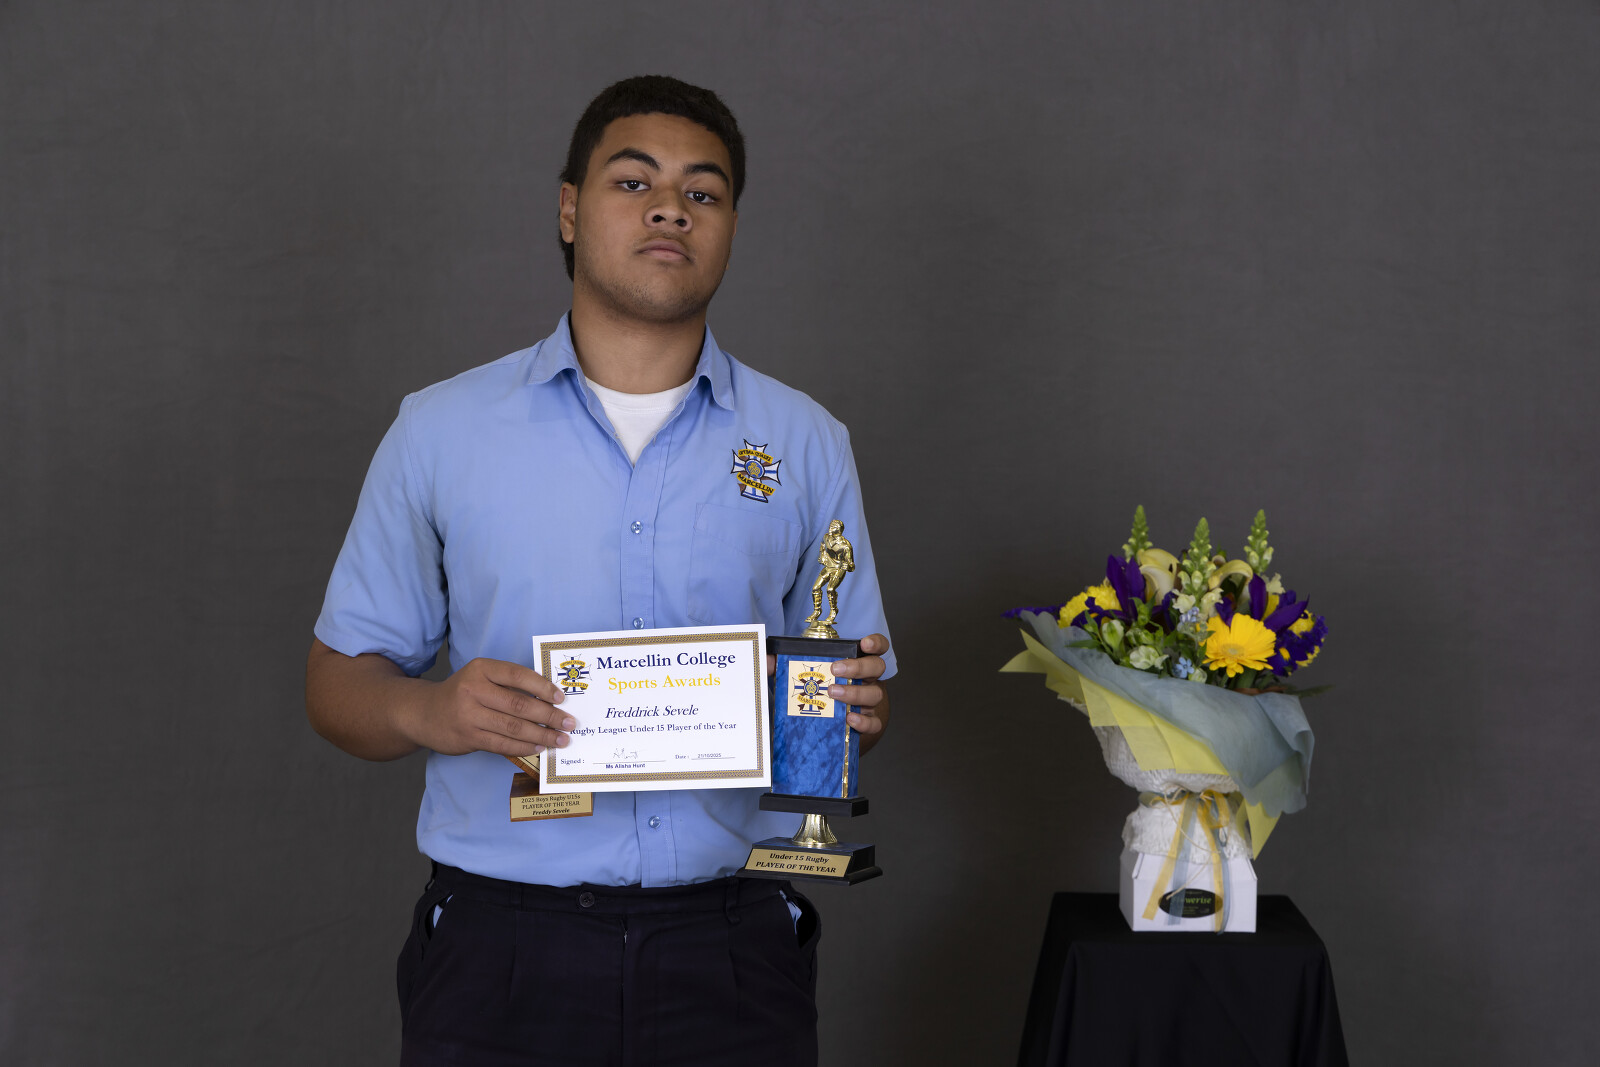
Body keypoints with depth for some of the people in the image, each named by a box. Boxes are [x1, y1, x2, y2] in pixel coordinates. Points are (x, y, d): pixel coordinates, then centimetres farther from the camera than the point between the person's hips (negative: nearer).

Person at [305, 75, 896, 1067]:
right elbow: (339, 682, 6)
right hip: (500, 944, -1)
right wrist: (429, 712, -15)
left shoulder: (805, 442, 7)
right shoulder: (442, 431, 4)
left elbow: (860, 691, 11)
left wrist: (857, 705, -12)